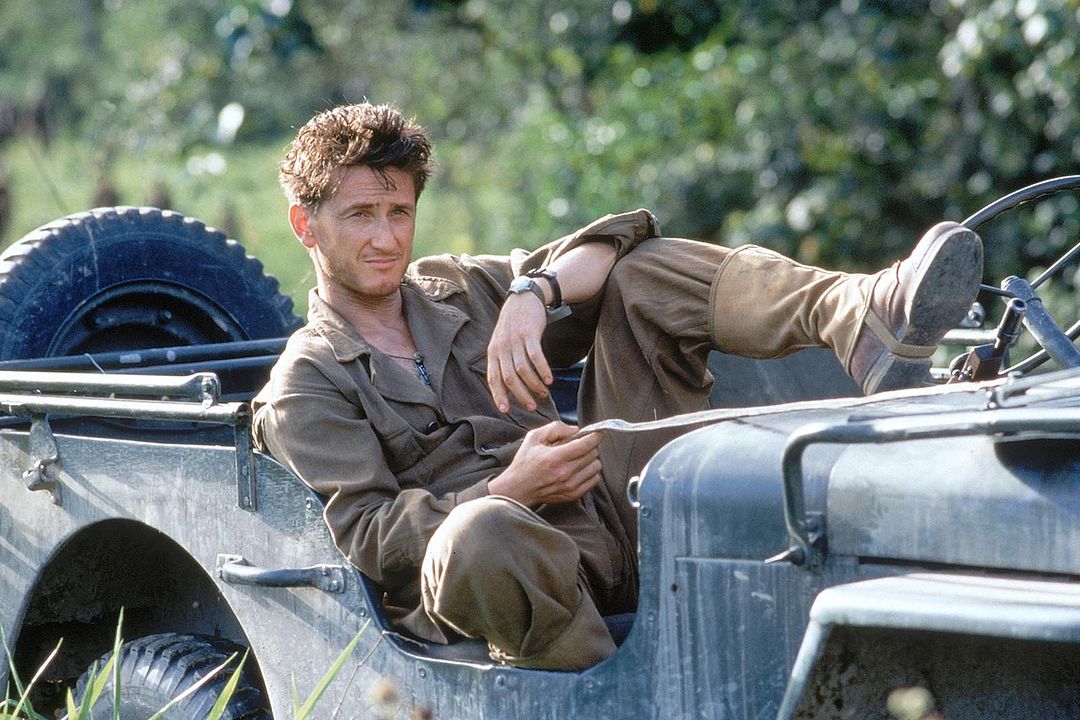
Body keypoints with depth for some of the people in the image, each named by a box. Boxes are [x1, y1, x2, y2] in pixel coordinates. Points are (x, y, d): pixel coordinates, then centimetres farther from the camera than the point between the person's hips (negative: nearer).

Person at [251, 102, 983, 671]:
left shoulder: (455, 289, 21)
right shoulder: (305, 388, 6)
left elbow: (619, 239, 8)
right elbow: (368, 535, -8)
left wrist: (533, 293, -12)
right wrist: (509, 491, -21)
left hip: (619, 520, 6)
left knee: (646, 271, -2)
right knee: (477, 535, -45)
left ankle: (867, 314, -26)